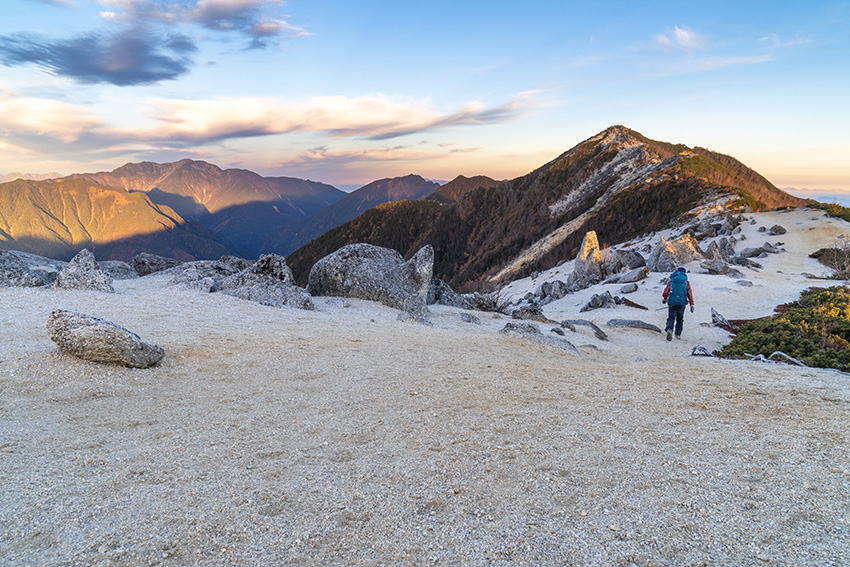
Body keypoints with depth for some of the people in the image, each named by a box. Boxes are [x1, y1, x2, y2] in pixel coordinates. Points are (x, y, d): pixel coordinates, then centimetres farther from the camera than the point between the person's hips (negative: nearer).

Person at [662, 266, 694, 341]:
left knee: (671, 318, -1)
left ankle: (669, 330, -27)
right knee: (680, 319, 16)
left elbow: (666, 291, 6)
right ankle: (678, 334, 15)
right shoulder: (686, 282, 7)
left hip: (672, 302, -1)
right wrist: (692, 305, 1)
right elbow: (690, 294, 2)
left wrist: (665, 299, 25)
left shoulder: (671, 281, 6)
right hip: (682, 303, 1)